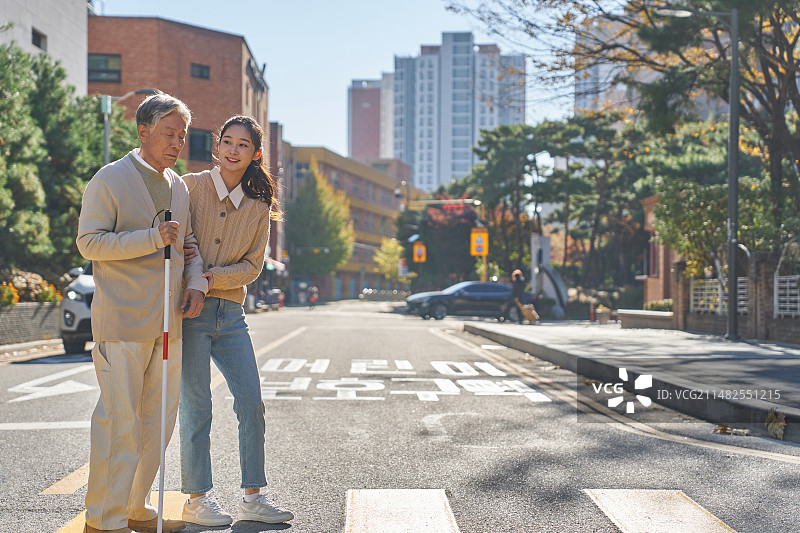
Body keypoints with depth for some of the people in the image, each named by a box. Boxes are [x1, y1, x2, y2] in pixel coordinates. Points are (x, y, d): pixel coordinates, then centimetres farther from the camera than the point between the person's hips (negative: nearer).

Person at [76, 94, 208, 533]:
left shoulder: (179, 186, 16)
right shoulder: (109, 180, -5)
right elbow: (89, 242, -10)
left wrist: (196, 281, 4)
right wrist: (153, 238, -19)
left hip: (168, 321, 7)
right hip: (123, 319, -7)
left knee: (159, 418, 11)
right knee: (119, 419, -7)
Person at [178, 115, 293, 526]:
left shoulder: (259, 206, 7)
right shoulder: (190, 186, -2)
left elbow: (252, 266, 4)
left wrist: (210, 276, -13)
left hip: (230, 312, 4)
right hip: (190, 309, -4)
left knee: (252, 402, 2)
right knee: (196, 407, -1)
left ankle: (252, 497, 12)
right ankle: (197, 499, 10)